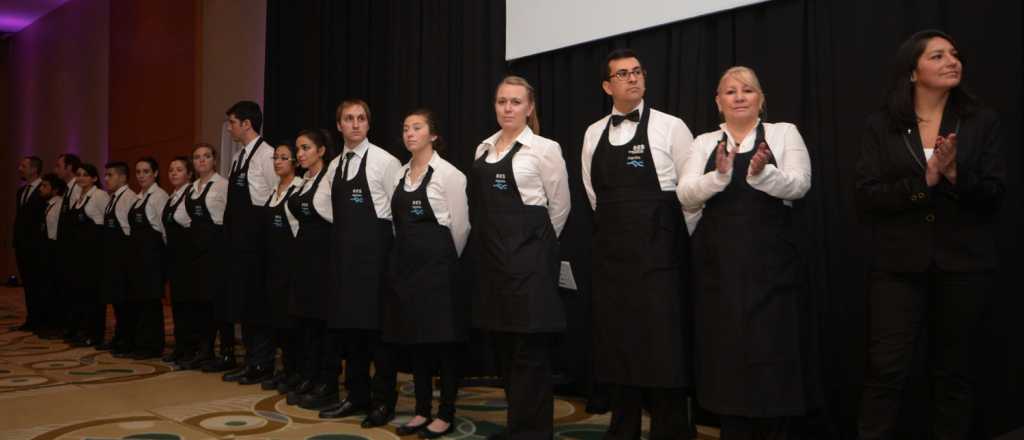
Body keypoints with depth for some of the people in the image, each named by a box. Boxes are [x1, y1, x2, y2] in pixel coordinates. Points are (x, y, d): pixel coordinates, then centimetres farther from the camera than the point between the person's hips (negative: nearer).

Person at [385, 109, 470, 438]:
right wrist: (407, 251, 13)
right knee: (413, 339, 11)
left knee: (443, 340, 0)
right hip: (404, 263, 7)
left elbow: (460, 225, -6)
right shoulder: (401, 174, 12)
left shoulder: (448, 174, -8)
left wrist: (444, 260, 2)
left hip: (436, 263, -7)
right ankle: (422, 410, 22)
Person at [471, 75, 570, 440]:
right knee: (504, 348, 12)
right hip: (491, 258, 6)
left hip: (529, 258, -6)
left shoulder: (545, 149, -6)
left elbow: (560, 207, 0)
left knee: (530, 351, -2)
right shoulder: (483, 149, 12)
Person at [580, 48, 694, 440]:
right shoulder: (593, 134, 9)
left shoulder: (670, 127, -4)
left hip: (659, 253, -4)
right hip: (611, 254, 4)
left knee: (663, 348, -3)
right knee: (618, 346, 10)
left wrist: (677, 238, 3)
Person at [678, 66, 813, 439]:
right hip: (718, 260, 2)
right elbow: (685, 194, -2)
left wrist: (762, 172, -24)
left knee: (772, 351, 0)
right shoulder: (704, 143, 12)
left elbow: (799, 184, -6)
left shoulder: (783, 133, 8)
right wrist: (720, 175, -20)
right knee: (725, 351, 6)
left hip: (770, 258, -2)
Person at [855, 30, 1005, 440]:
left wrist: (955, 174, -20)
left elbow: (995, 194, -2)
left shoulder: (982, 121, 5)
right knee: (885, 370, -4)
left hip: (962, 264, 2)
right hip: (898, 264, -1)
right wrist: (924, 181, -18)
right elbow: (866, 196, -7)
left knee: (952, 370, 11)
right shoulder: (880, 126, 2)